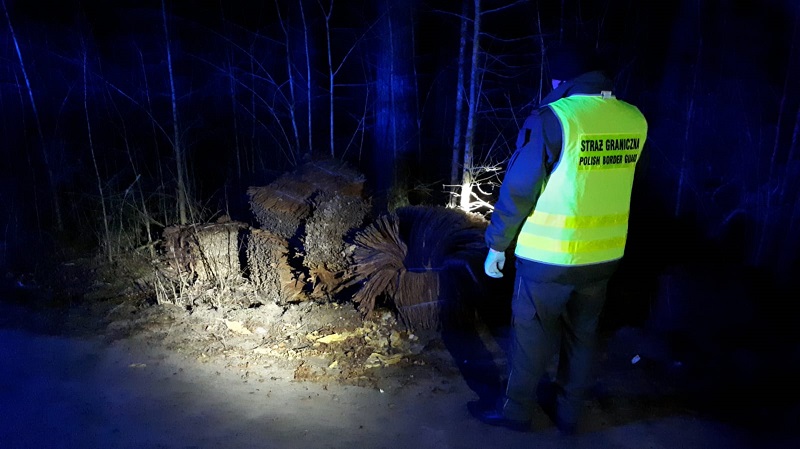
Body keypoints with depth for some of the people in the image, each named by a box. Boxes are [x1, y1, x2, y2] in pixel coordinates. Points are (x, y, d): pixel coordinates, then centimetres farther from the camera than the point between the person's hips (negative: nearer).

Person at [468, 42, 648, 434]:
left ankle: (516, 411, 30)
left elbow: (518, 189, -14)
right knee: (581, 337, 20)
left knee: (531, 336, 12)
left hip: (549, 256, -5)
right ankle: (567, 413, 36)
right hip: (603, 255, 6)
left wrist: (497, 243, -3)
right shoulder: (634, 120, 0)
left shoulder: (553, 118, -16)